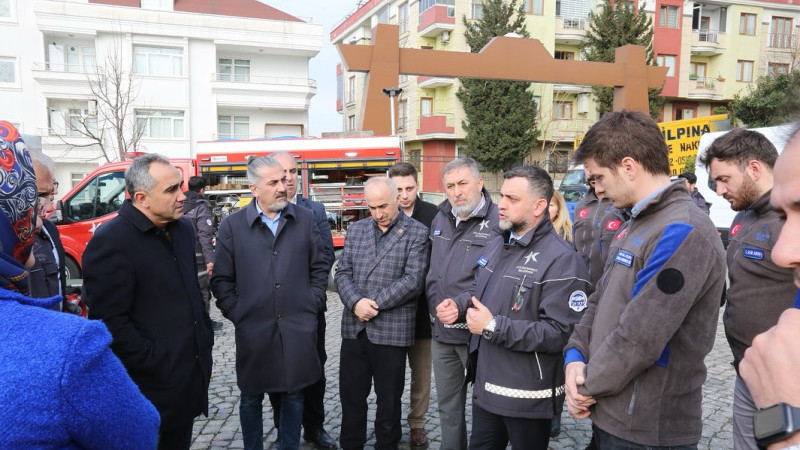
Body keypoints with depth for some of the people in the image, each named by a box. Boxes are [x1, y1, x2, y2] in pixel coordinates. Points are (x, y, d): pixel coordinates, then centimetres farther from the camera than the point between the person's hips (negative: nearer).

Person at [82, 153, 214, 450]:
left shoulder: (182, 228, 7)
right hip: (152, 386, -7)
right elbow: (110, 323, -20)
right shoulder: (111, 241, -18)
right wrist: (157, 364, -18)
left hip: (190, 375, 7)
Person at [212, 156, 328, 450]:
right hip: (252, 329, -1)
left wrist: (312, 303, 2)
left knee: (294, 395, 12)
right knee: (251, 398, 13)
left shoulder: (305, 220, 3)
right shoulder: (232, 225, -1)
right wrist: (236, 313, -4)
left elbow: (319, 268, 9)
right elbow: (222, 280, 2)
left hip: (298, 328, 1)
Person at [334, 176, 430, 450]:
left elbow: (413, 280, -12)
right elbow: (343, 273, 6)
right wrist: (356, 302, -13)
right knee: (350, 395, 14)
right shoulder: (355, 230, 10)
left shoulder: (416, 232, -4)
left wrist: (374, 304, -14)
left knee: (389, 399, 11)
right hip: (354, 328, 4)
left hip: (392, 330, -4)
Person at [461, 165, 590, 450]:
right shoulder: (496, 245, 10)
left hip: (527, 396, -8)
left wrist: (494, 327, -25)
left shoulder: (561, 260, -19)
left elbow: (560, 334, -26)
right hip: (485, 385, 8)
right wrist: (459, 304, 4)